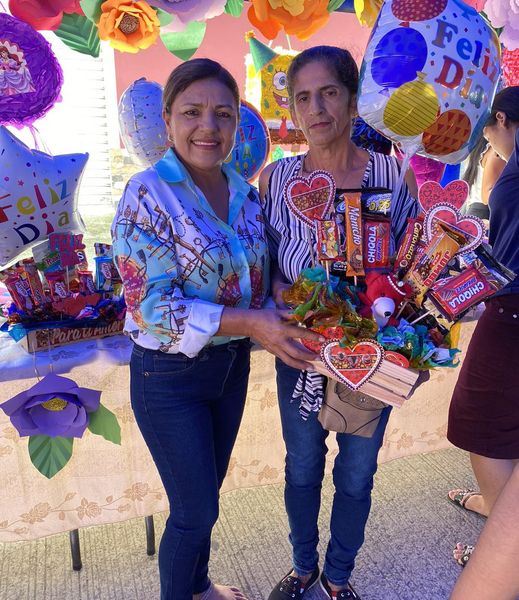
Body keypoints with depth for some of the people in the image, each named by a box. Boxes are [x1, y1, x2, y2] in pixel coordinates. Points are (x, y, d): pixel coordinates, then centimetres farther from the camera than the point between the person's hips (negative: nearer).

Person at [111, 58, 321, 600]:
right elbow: (151, 307, -22)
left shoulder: (245, 193, 1)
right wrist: (248, 322, -28)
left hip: (232, 366, 6)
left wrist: (277, 315, -8)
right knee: (196, 510, 8)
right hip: (170, 377, -6)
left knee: (206, 492, 24)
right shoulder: (147, 194, -18)